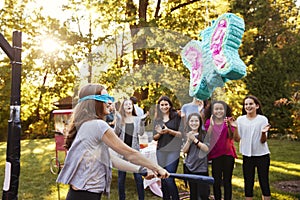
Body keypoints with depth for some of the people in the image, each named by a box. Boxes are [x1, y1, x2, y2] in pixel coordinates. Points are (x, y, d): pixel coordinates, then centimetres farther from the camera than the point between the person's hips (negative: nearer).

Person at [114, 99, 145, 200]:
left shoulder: (137, 119, 5)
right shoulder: (120, 119, 3)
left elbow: (141, 133, -3)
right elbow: (116, 133, -4)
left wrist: (142, 121, -13)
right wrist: (117, 121, -15)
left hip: (134, 150, 0)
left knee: (138, 176, -3)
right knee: (121, 176, 6)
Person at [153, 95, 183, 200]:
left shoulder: (176, 117, -1)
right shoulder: (157, 119, 11)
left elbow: (181, 133, -4)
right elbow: (154, 137, 12)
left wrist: (169, 131, -17)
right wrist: (159, 133, -9)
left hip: (173, 151, -4)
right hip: (161, 151, 4)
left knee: (169, 179, -11)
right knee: (163, 179, 8)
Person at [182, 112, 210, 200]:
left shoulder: (204, 134, -4)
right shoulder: (186, 135, 6)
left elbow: (206, 149, -12)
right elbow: (184, 151, 0)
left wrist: (195, 139, -18)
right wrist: (189, 140, -15)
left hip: (202, 167, -3)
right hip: (190, 167, 4)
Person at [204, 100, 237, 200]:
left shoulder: (228, 121, 1)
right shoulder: (209, 122, 1)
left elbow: (231, 137, -12)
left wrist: (228, 125, -28)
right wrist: (211, 125, -20)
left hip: (228, 154, 0)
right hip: (215, 155, 0)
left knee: (227, 181, 5)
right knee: (216, 181, 3)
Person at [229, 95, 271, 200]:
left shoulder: (263, 119, -6)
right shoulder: (240, 120, 0)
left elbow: (263, 141, -9)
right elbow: (237, 139, -3)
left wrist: (263, 133, -30)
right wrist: (235, 128, -18)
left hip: (262, 155, -2)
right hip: (247, 156, 2)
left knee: (264, 182, 3)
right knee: (248, 183, 9)